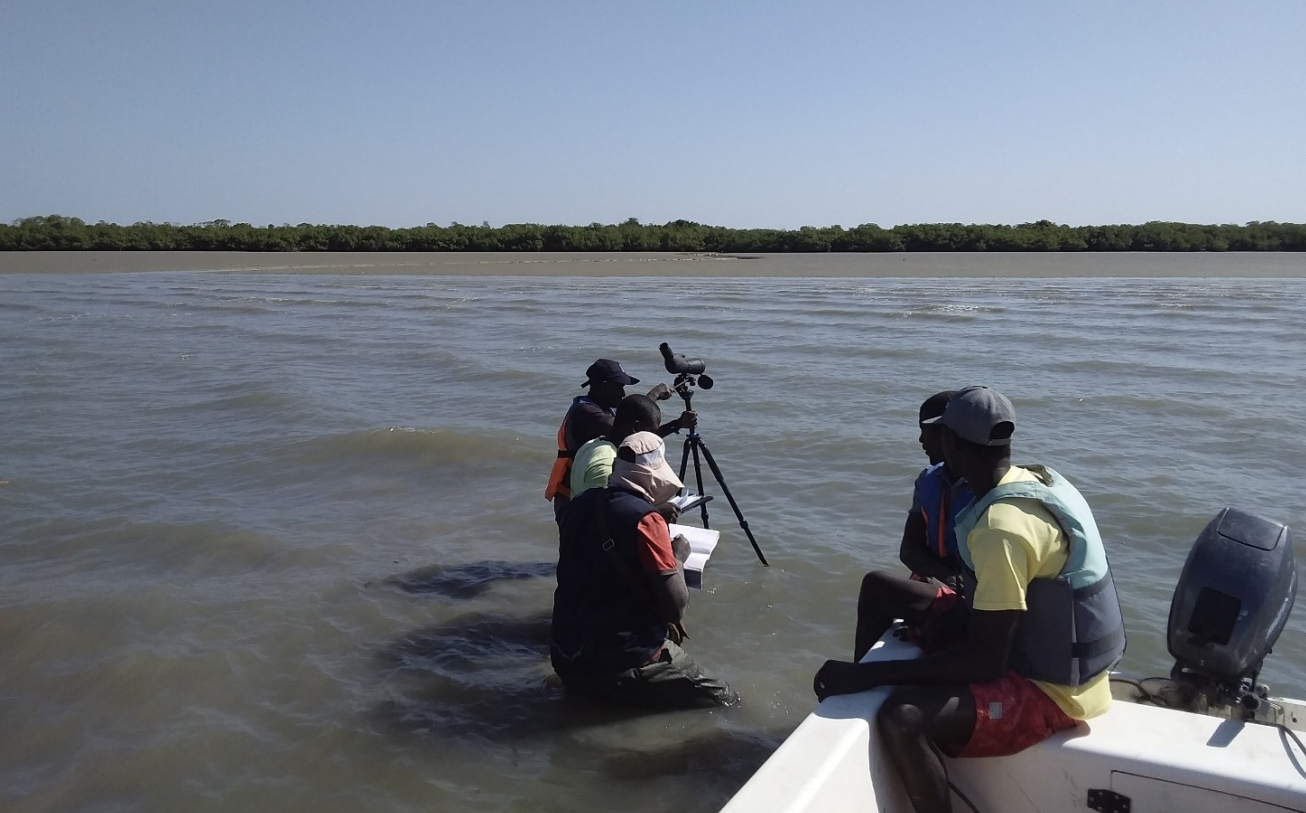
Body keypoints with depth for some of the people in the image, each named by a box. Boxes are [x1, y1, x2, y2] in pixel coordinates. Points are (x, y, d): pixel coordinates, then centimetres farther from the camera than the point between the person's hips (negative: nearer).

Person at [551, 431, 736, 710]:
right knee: (724, 702, 2)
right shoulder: (645, 520, -18)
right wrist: (676, 557, 2)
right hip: (624, 663, -7)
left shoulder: (581, 505, 4)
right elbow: (677, 605, -16)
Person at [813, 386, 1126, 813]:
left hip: (1049, 692, -10)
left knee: (901, 718, -28)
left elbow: (985, 661, -28)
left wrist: (866, 674, -28)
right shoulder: (1036, 480, 2)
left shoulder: (1002, 526, -27)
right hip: (1057, 665, 10)